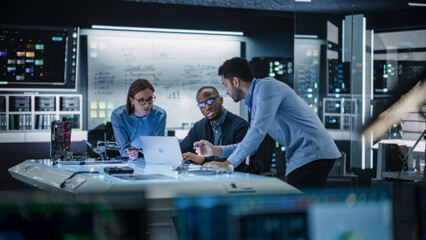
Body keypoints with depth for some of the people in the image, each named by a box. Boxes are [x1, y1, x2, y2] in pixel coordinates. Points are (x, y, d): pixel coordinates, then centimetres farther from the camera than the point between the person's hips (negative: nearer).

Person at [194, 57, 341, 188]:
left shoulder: (266, 87, -11)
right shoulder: (254, 101, 21)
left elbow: (258, 131, -21)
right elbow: (252, 142, 24)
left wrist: (228, 163, -20)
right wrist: (216, 151, 14)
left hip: (311, 155, -10)